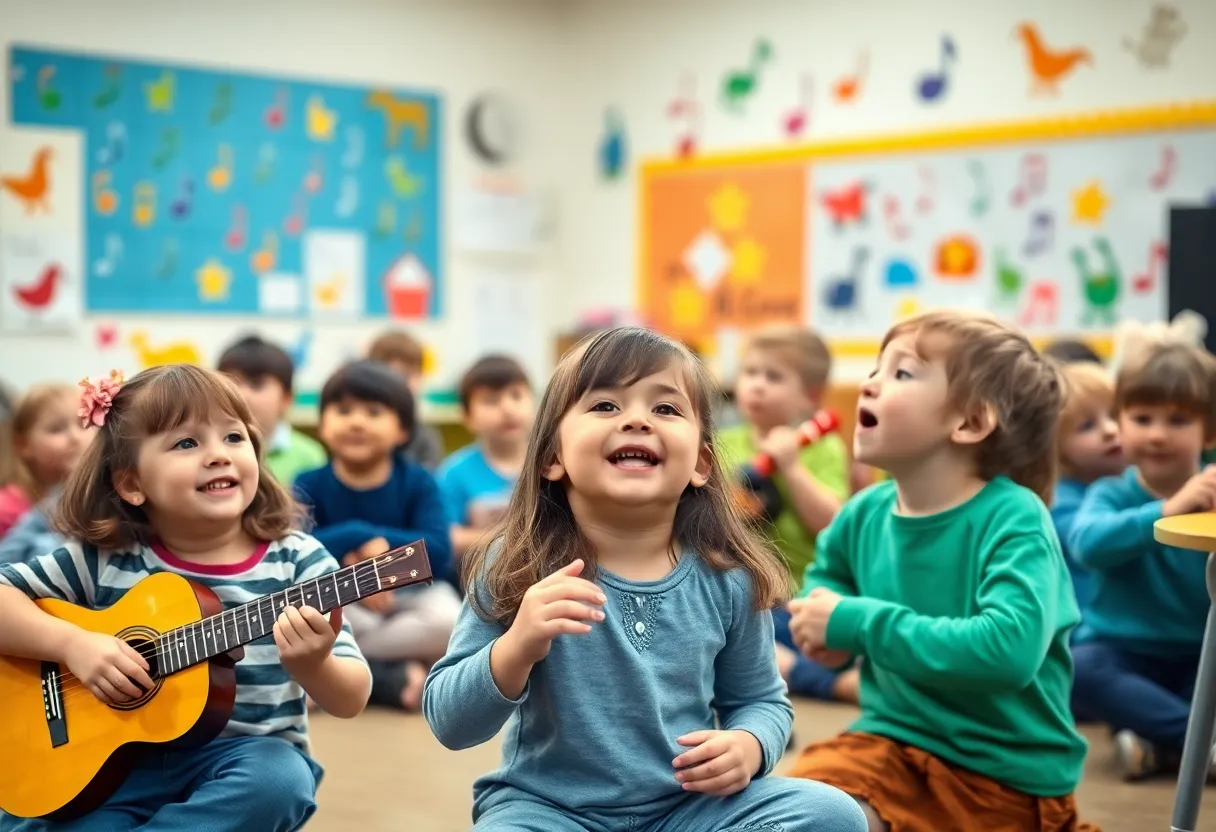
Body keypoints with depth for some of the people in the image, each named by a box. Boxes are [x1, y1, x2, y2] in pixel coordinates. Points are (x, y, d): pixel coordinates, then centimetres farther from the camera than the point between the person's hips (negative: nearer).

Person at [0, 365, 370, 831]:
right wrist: (72, 643, -16)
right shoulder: (103, 558, -1)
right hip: (117, 762, 0)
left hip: (241, 760, 1)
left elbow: (351, 700, -9)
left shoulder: (297, 561, -5)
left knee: (280, 779, -33)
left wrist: (313, 666, -32)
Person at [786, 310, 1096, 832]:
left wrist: (857, 623, -27)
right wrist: (822, 608, -3)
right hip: (894, 739, 4)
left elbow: (1009, 649, -35)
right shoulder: (866, 513, -2)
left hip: (1009, 774, -4)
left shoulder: (1013, 518, -19)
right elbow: (828, 573, 22)